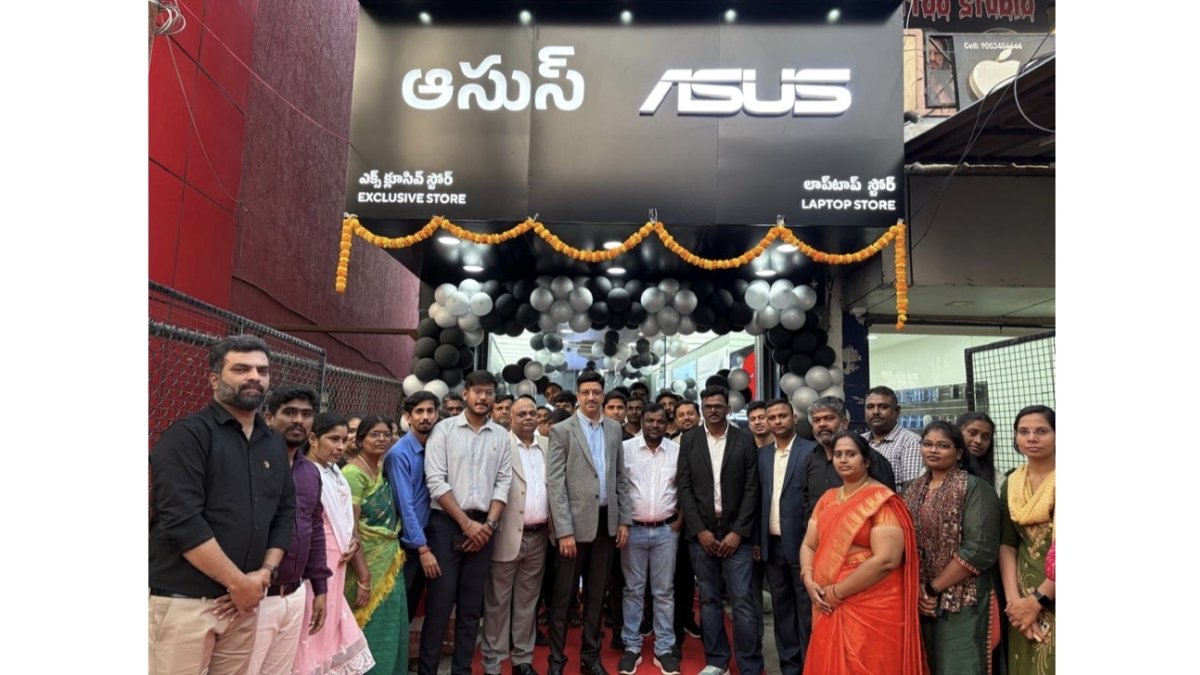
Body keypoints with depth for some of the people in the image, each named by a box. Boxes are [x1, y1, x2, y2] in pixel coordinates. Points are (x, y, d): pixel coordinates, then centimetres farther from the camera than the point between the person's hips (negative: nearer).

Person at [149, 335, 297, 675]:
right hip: (184, 601, -6)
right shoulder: (187, 434, -9)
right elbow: (181, 522, -18)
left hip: (243, 602, 6)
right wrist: (239, 582, -14)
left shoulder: (275, 444, 11)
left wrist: (264, 574, -3)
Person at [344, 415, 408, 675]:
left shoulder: (382, 468, 8)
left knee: (392, 632, 14)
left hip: (390, 562, 8)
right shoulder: (354, 473, -16)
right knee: (373, 635, 2)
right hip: (369, 565, -8)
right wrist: (364, 579, -21)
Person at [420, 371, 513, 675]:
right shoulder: (444, 429, -1)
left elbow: (503, 482, 6)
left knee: (472, 605, 10)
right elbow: (436, 481, -8)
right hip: (447, 523, -3)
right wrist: (466, 523, -11)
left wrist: (489, 524, -6)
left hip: (483, 527, 3)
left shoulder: (501, 435, 8)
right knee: (439, 602, 0)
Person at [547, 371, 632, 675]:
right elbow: (555, 484, -10)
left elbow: (621, 477, 12)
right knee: (564, 594, 6)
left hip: (607, 521, 4)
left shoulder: (614, 429, 8)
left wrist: (624, 520, 6)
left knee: (596, 593, 13)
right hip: (576, 522, -4)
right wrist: (564, 530, -15)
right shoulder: (561, 430, -6)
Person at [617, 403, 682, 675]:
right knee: (633, 590, 9)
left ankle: (664, 649, 19)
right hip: (633, 529, -1)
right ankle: (631, 647, 20)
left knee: (664, 591, 9)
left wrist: (680, 520, 0)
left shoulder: (678, 451, 0)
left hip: (666, 530, 1)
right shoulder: (625, 448, -5)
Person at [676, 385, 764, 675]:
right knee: (708, 600, 9)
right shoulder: (689, 441, 4)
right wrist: (699, 530, -7)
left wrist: (738, 532, -9)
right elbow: (684, 487, 1)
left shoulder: (745, 440, 1)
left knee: (743, 602, -4)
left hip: (735, 533, -1)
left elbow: (751, 489, -2)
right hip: (701, 533, 2)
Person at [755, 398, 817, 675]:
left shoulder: (811, 450, -7)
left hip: (801, 542, -5)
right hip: (772, 544, 5)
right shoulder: (762, 454, 9)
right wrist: (757, 539, 7)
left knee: (806, 609, 4)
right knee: (781, 608, 14)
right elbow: (758, 498, 10)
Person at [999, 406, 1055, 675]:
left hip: (1052, 597, -4)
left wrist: (1038, 600, -16)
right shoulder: (1010, 485, 6)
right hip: (1023, 595, 4)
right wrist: (1013, 599, -10)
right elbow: (1007, 545, 2)